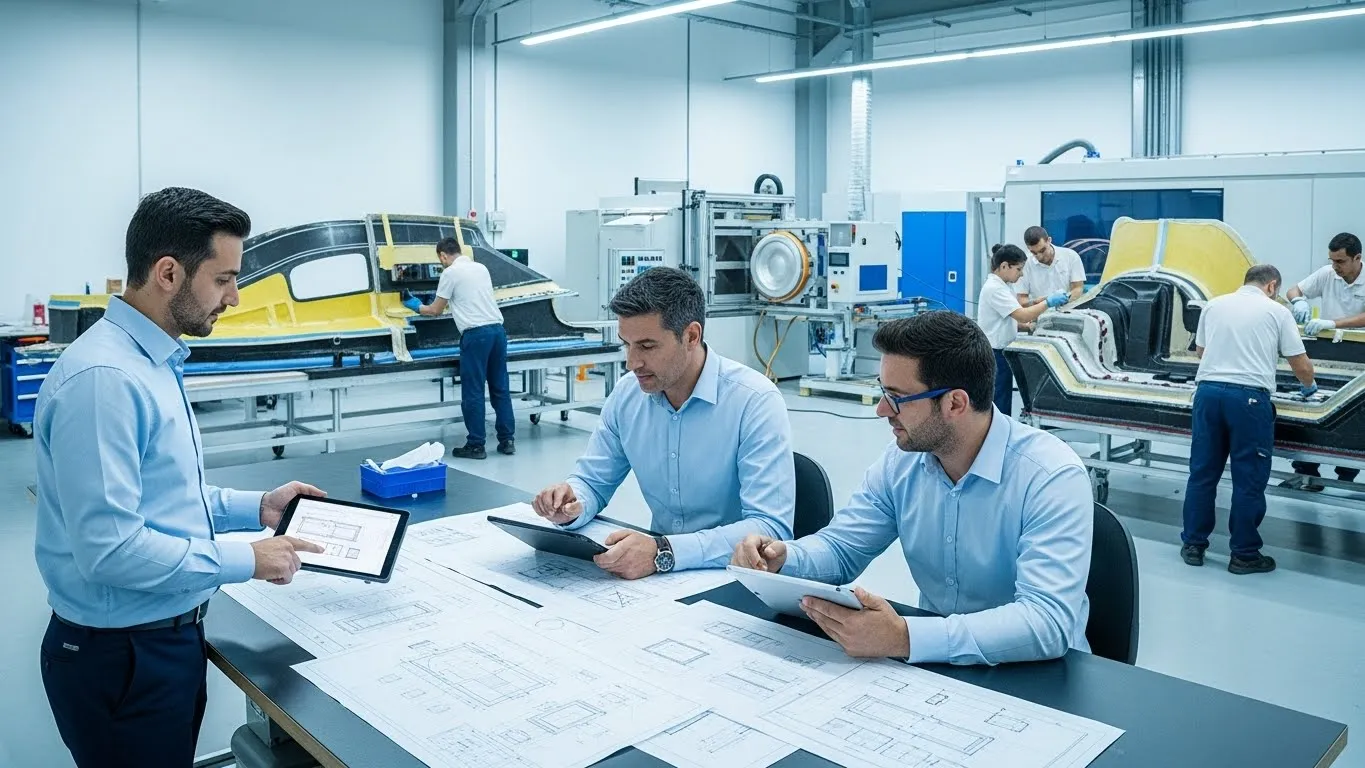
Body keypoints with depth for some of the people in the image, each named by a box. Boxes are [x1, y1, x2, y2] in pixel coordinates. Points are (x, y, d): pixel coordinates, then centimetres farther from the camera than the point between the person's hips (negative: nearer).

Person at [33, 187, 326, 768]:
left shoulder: (153, 362, 7)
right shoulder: (102, 378, -25)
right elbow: (110, 548, -28)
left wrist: (255, 507, 7)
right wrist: (247, 561, -20)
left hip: (169, 634, 9)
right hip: (121, 655, -9)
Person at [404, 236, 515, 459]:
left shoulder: (451, 273, -1)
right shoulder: (481, 267, 18)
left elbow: (436, 311, 7)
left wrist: (417, 306, 27)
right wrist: (449, 301, 47)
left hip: (476, 333, -7)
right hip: (497, 328, 7)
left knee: (473, 392, 0)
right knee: (500, 388, 11)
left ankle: (476, 445, 4)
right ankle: (507, 440, 14)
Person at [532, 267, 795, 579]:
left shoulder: (756, 401, -18)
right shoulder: (626, 393, -1)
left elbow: (771, 528, -25)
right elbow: (591, 482, 10)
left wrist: (663, 552, -36)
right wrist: (570, 507, -14)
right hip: (662, 573, 4)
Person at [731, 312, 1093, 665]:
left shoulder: (1053, 477, -21)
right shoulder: (901, 460, -3)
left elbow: (1049, 622, -30)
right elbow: (841, 547, 6)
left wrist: (903, 639, -41)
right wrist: (782, 557, -17)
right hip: (936, 660, 5)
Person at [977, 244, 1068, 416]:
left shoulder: (1002, 286, 14)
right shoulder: (994, 288, -18)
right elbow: (1022, 315, -25)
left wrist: (1028, 326, 2)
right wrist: (1048, 302, -17)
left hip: (1001, 353, 10)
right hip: (994, 354, -10)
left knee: (1003, 403, 13)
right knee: (999, 407, -7)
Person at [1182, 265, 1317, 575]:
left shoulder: (1214, 305, 14)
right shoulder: (1277, 311, 5)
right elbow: (1302, 366, 6)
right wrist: (1308, 386, 28)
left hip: (1208, 390, 4)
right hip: (1249, 397, -3)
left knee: (1202, 472, 11)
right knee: (1249, 479, 6)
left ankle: (1193, 544, 18)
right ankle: (1244, 554, 13)